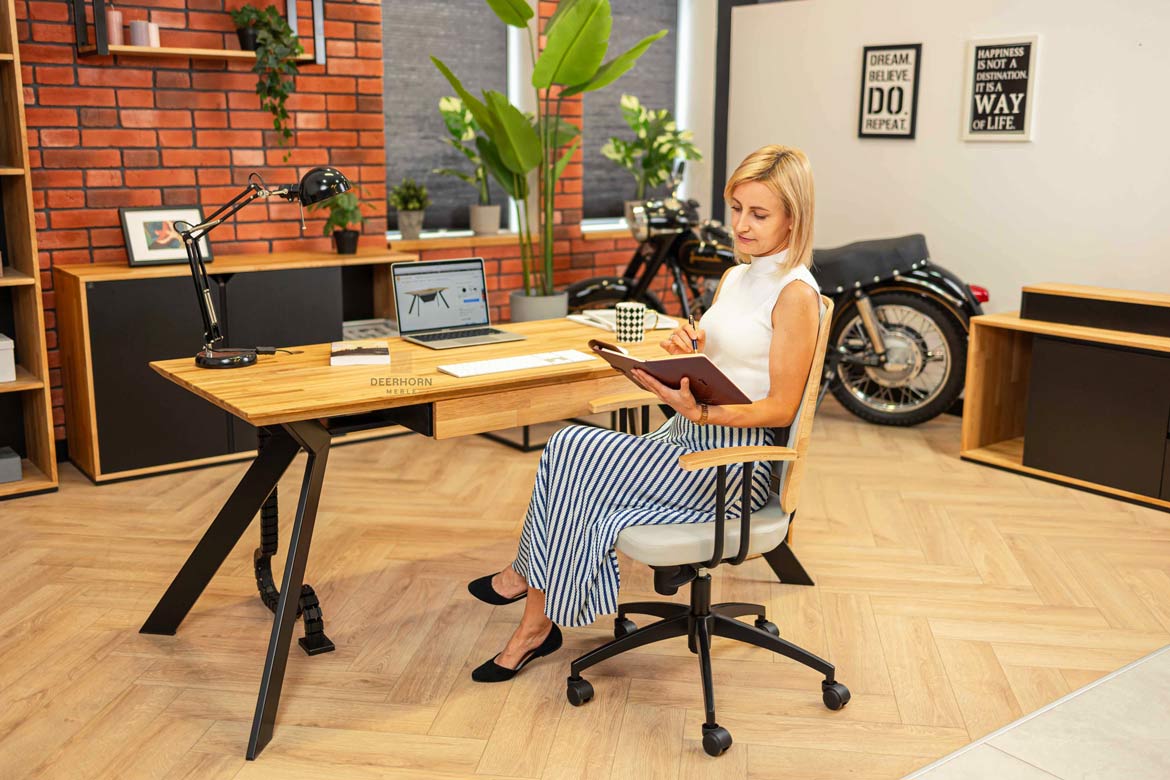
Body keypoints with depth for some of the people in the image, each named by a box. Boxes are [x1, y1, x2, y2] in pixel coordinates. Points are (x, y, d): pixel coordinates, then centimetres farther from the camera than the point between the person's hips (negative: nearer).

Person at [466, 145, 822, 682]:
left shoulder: (795, 294, -11)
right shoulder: (736, 278, 15)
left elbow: (782, 407, -14)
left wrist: (701, 412, -28)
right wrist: (686, 354, -3)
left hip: (737, 462, -8)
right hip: (691, 438, 8)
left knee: (573, 451, -18)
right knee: (571, 468, -13)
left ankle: (526, 574, 4)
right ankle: (536, 625, -6)